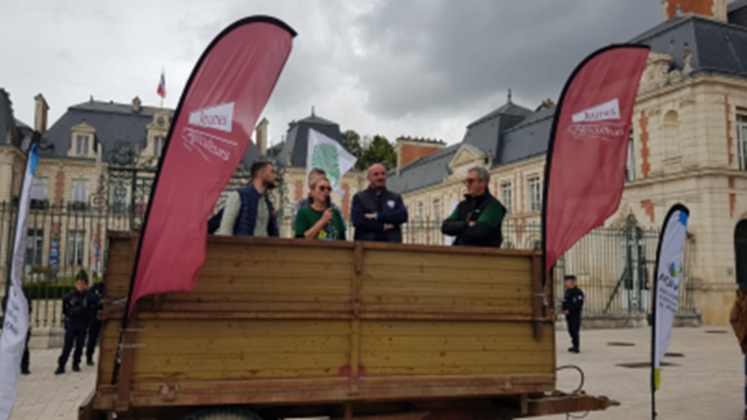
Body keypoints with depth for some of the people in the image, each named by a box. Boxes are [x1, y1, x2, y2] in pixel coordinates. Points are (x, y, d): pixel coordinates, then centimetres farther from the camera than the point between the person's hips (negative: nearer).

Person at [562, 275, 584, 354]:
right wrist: (564, 310, 3)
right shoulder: (568, 291, 13)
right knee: (571, 330, 12)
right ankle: (575, 346, 22)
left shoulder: (578, 292, -13)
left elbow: (578, 304, -19)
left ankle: (577, 348, -3)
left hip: (575, 315, -9)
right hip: (568, 315, 9)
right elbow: (565, 302, 20)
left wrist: (569, 310, -19)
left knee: (574, 331, -9)